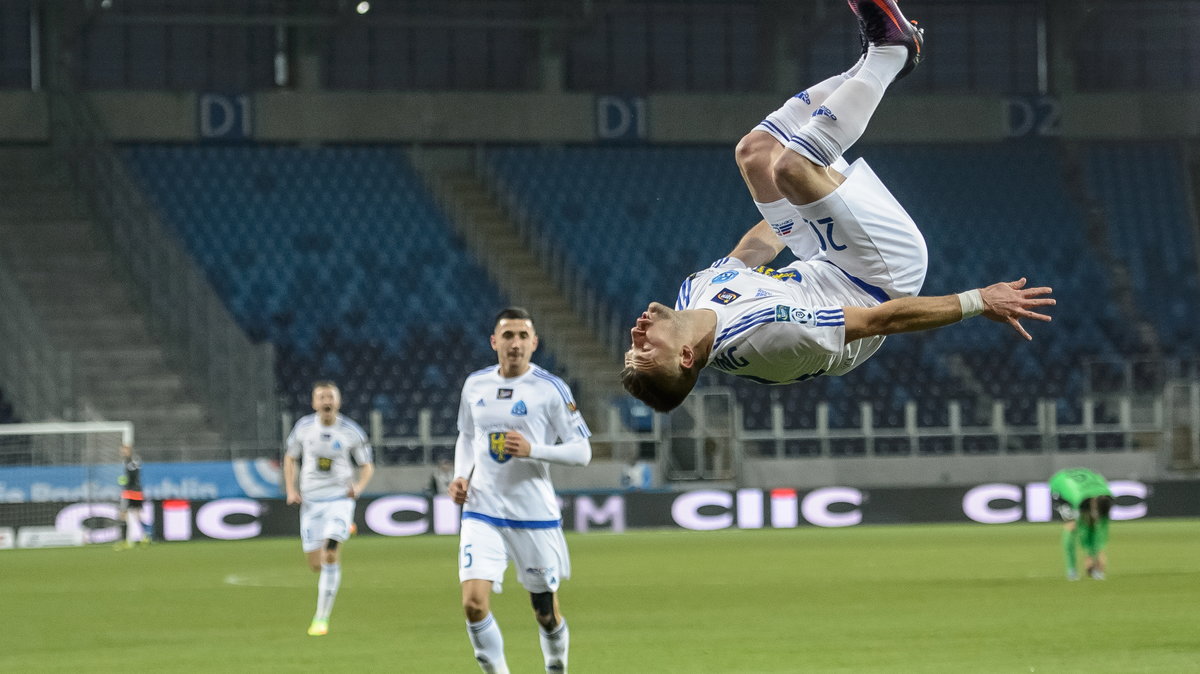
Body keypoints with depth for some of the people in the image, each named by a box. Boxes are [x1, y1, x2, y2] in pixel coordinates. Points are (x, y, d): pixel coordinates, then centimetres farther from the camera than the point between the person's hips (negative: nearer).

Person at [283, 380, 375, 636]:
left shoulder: (352, 432, -5)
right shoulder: (303, 427, 0)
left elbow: (367, 466, 5)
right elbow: (290, 459, 14)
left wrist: (359, 486, -15)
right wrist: (291, 490, 1)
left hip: (340, 498, -2)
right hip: (311, 501, 2)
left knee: (330, 556, -20)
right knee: (316, 564, 4)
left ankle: (321, 617, -12)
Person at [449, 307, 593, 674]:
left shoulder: (550, 389, -6)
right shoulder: (475, 385, 6)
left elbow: (581, 451, -5)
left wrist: (533, 450, -20)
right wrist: (461, 475, 4)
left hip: (534, 516, -2)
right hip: (482, 513, 2)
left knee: (546, 613, 7)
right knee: (473, 602, -16)